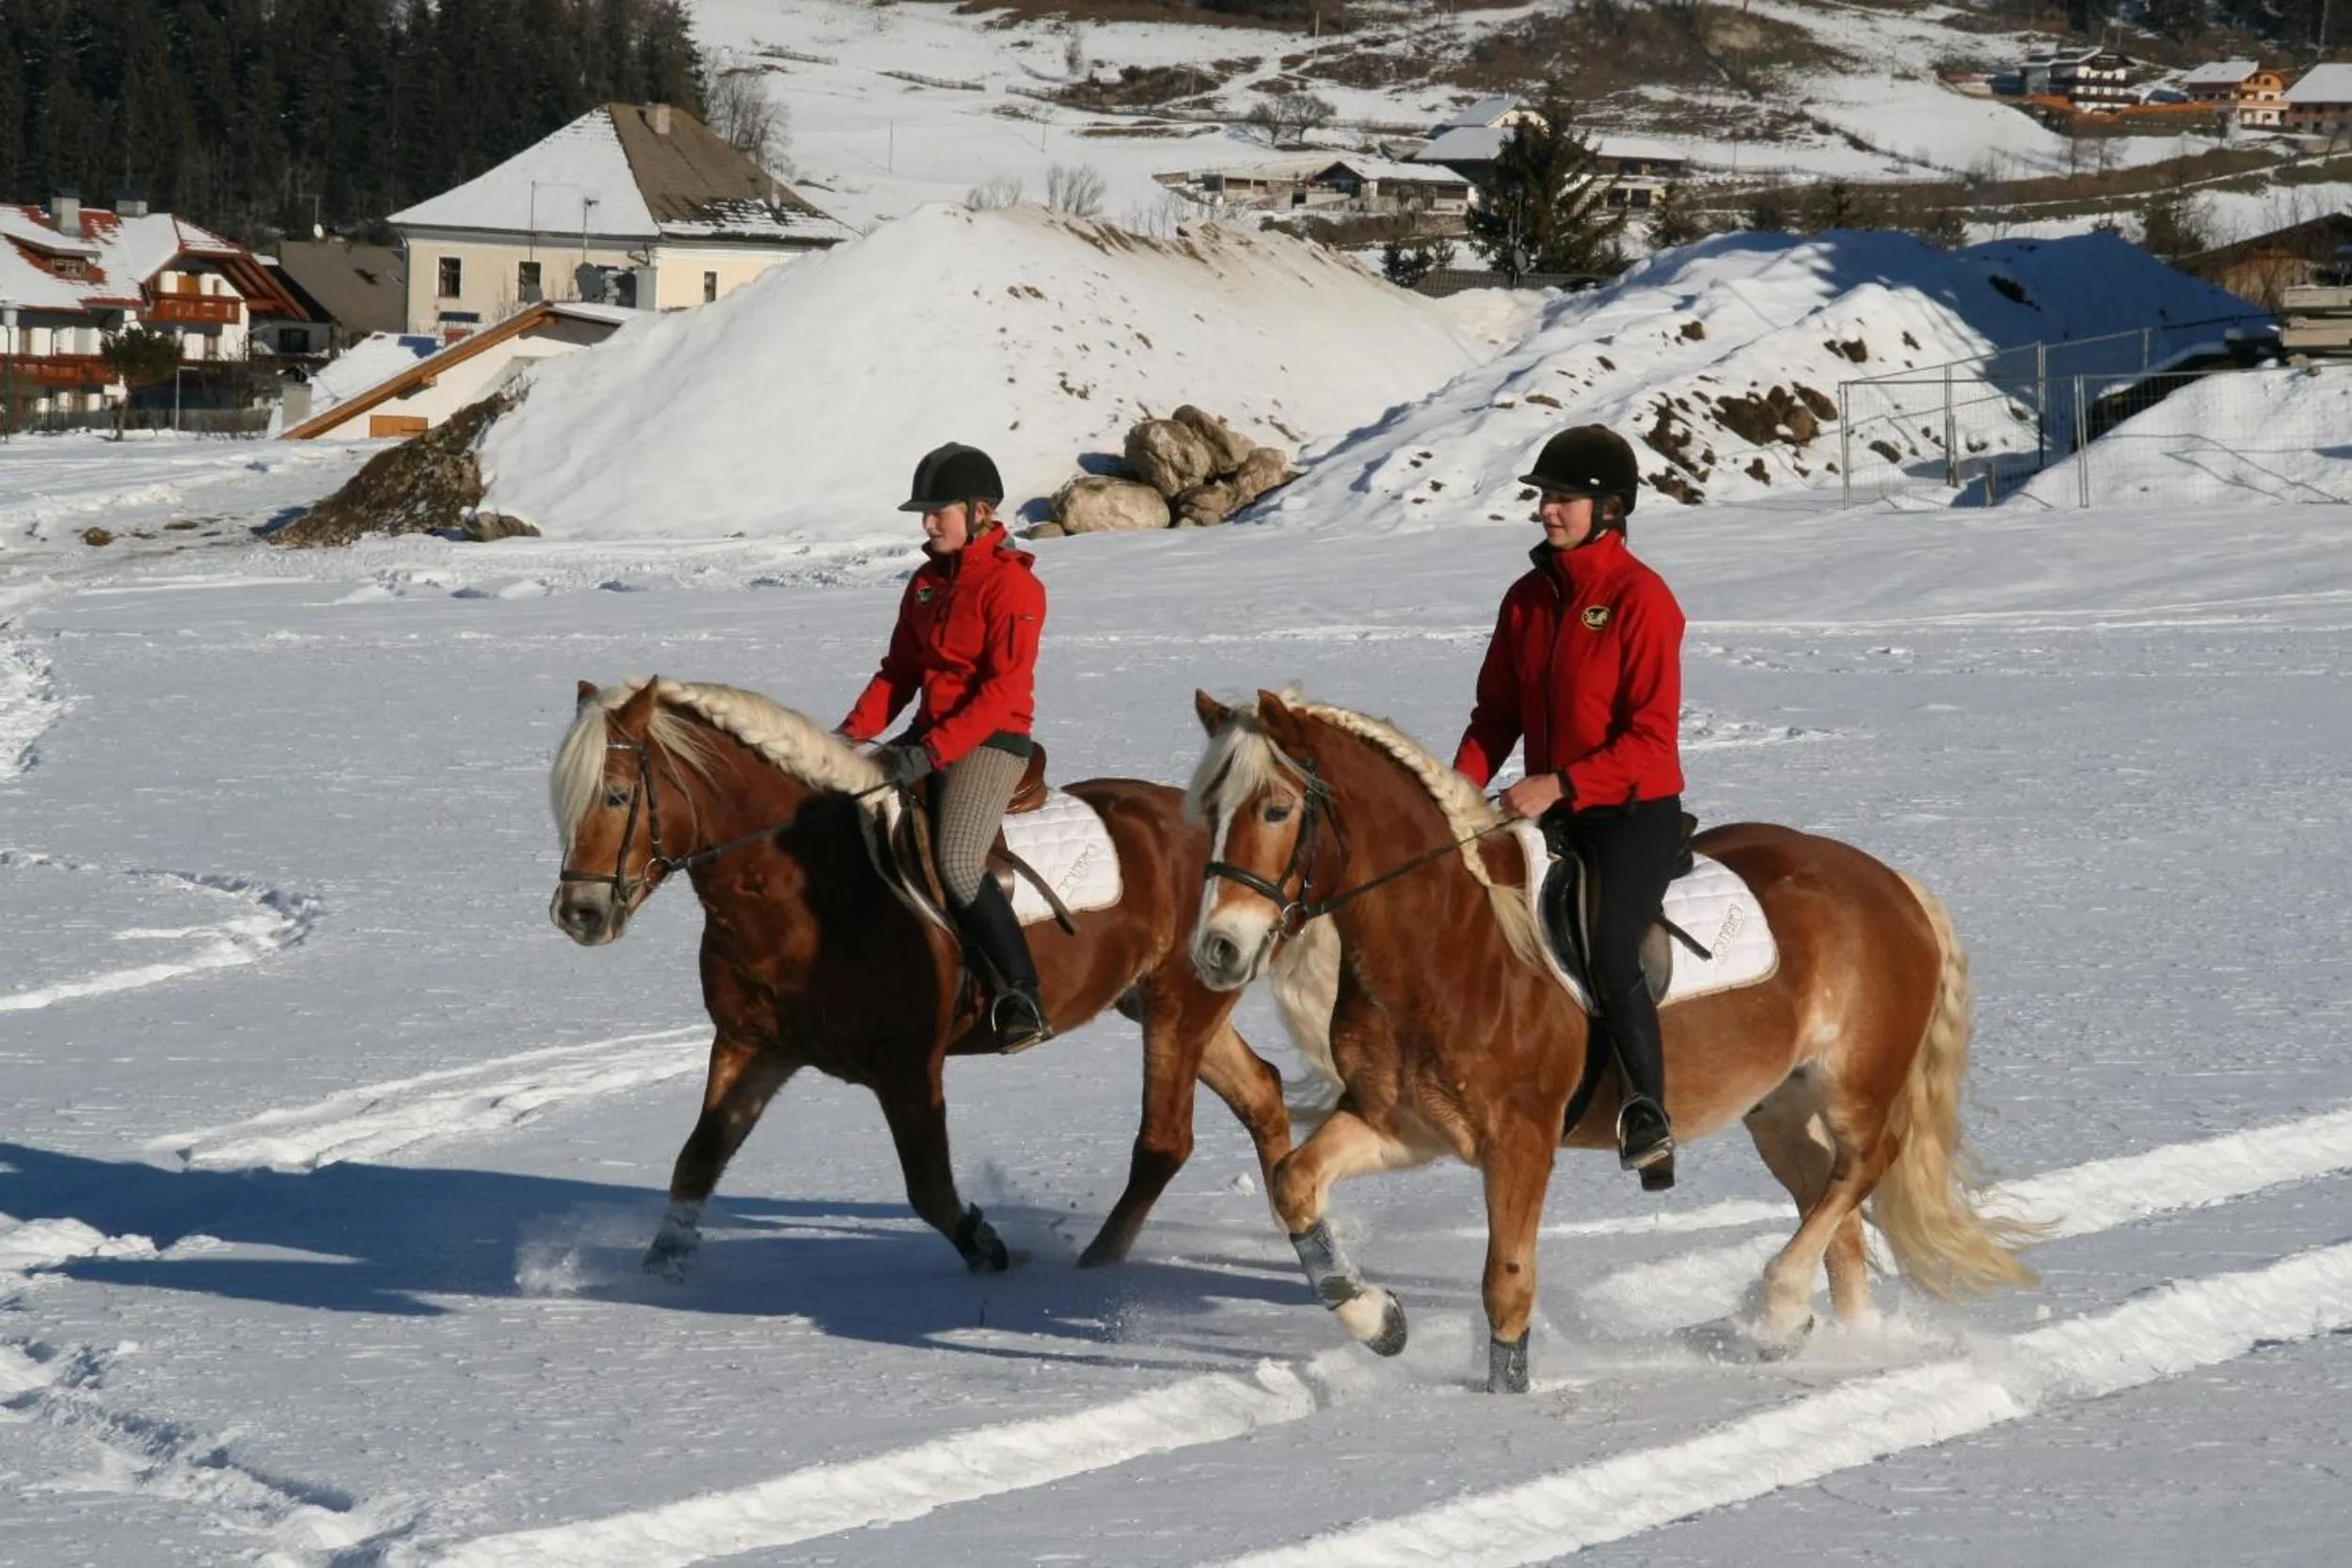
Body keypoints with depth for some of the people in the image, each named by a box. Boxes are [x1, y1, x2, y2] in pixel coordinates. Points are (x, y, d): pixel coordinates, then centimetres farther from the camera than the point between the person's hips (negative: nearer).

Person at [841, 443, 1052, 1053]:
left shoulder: (1011, 585, -12)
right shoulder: (927, 582, 13)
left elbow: (1003, 690, -19)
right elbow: (899, 671, 15)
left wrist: (931, 753, -25)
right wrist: (852, 732, -1)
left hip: (991, 740, -9)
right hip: (931, 735, 9)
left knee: (957, 864, -27)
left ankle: (1023, 998, -17)